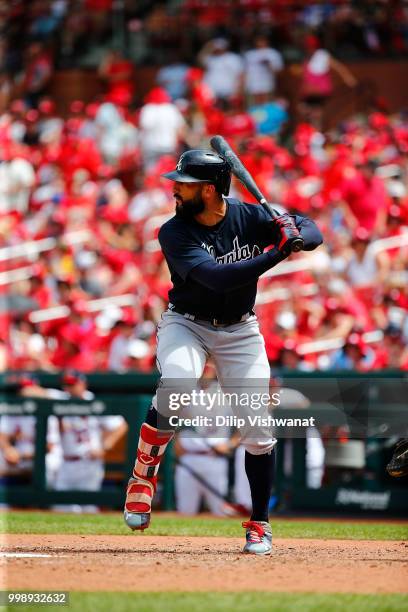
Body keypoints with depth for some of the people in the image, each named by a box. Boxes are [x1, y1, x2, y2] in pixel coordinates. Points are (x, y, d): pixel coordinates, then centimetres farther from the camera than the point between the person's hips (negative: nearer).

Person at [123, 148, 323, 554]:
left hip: (240, 332, 3)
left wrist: (296, 234, -33)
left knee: (258, 429, -4)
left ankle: (259, 524, 14)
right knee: (175, 389, -33)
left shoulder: (249, 218, -12)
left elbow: (313, 232, -8)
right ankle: (142, 480, -12)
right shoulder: (175, 233, -20)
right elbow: (216, 277, -33)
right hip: (186, 325, -2)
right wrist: (276, 253, -39)